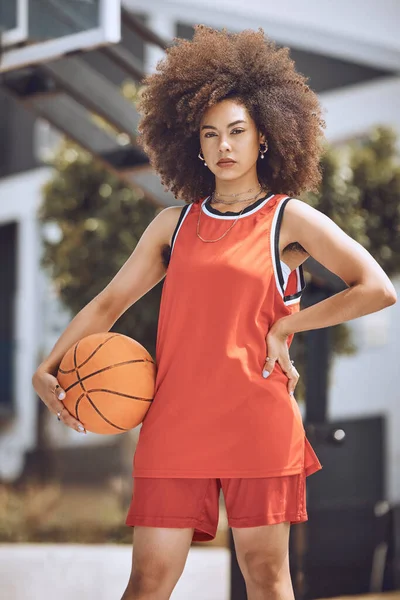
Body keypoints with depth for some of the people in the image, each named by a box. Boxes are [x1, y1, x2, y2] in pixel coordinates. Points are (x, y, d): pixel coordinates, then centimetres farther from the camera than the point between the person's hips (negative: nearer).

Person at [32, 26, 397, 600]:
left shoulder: (290, 219, 3)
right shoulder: (175, 224, 14)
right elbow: (108, 303, 17)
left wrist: (285, 327, -6)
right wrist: (47, 370, 4)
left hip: (257, 421, -3)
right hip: (174, 424, 3)